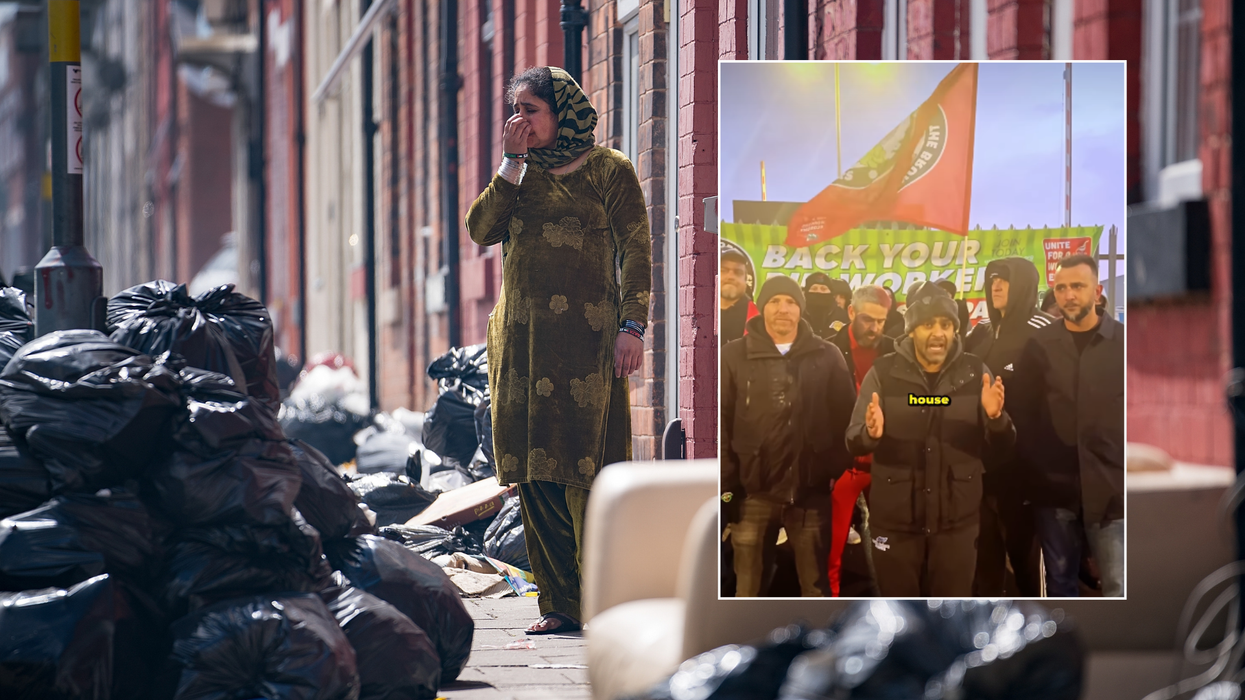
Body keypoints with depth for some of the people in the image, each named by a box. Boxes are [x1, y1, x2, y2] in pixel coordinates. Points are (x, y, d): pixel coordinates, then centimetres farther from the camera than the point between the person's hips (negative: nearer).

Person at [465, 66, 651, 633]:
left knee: (584, 470, -11)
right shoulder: (519, 174, 18)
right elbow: (480, 230, 4)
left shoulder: (607, 170, 3)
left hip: (584, 336, -6)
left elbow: (636, 250, -2)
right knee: (534, 475, 2)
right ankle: (560, 603, 5)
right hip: (521, 340, 6)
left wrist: (632, 326, -12)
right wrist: (512, 163, 0)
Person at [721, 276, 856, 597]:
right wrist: (726, 483, -7)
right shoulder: (735, 355, 3)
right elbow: (721, 422, -1)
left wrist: (838, 472, -7)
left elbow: (845, 418, 1)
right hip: (754, 492, 0)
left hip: (811, 492, 0)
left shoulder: (828, 357, 4)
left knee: (816, 588, 9)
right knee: (746, 591, 6)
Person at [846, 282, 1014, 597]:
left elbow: (1003, 442, -2)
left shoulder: (976, 373, -1)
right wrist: (871, 433, -29)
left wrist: (995, 417, -25)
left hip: (957, 521, 1)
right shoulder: (883, 373, -3)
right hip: (896, 520, -1)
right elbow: (853, 440, -5)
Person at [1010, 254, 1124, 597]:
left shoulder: (1122, 341, 2)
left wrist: (1128, 474, -5)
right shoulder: (1039, 345, 6)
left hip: (1110, 488, -2)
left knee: (1119, 589, -6)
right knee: (1060, 582, 11)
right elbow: (1023, 413, 8)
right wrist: (1033, 470, 1)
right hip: (1055, 486, 2)